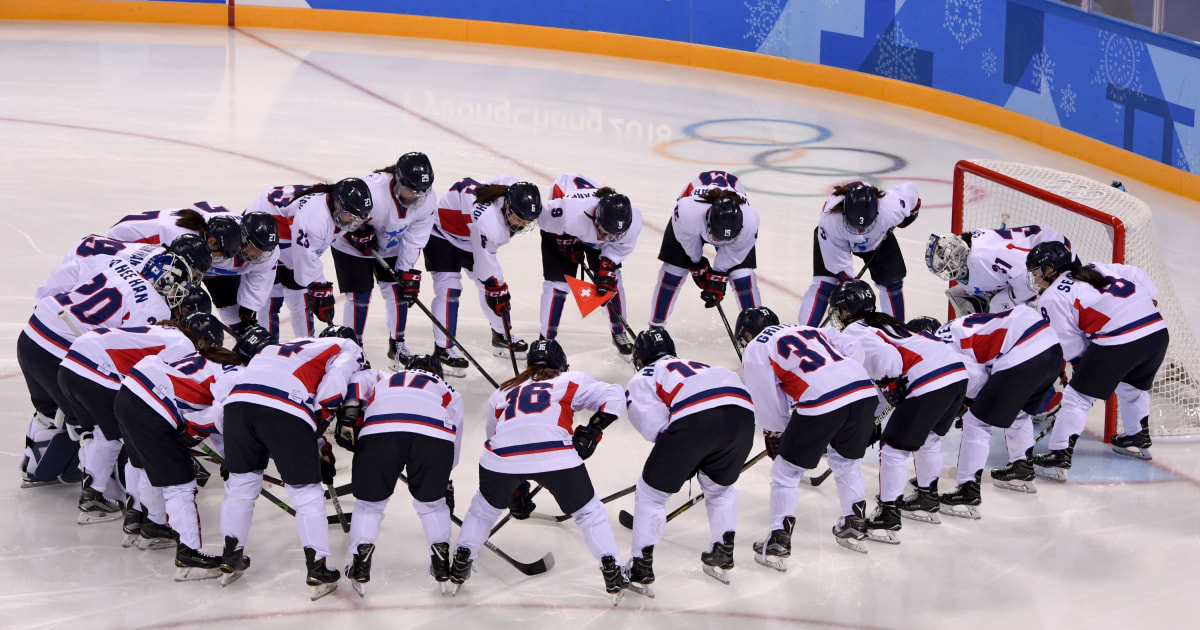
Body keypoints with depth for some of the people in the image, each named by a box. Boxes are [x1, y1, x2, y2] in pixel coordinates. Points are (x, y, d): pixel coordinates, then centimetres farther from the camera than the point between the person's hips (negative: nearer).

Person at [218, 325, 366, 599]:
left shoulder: (297, 344, 39)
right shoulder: (350, 348, 22)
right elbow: (335, 379, -3)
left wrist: (321, 447, 37)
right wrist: (324, 413, 9)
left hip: (239, 400, 6)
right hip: (285, 410, -6)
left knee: (241, 481, 24)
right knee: (306, 491, 8)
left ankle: (231, 558, 33)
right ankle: (318, 571, 11)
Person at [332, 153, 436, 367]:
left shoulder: (427, 201, -21)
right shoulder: (372, 189, -39)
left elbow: (414, 240, -13)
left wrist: (409, 274, -14)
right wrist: (360, 232, -26)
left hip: (391, 248, 5)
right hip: (352, 245, -5)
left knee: (400, 291, 1)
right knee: (359, 296, -6)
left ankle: (397, 344, 20)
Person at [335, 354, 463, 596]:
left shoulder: (384, 378, 41)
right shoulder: (450, 394, 41)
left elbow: (360, 379, 17)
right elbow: (453, 446, 38)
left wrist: (350, 413, 6)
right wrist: (445, 483, 48)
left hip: (379, 431, 0)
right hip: (435, 437, 0)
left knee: (369, 502, 19)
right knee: (432, 503, 24)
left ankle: (360, 566, 16)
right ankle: (442, 565, 23)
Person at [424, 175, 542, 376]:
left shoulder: (515, 189, -21)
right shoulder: (488, 223, -43)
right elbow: (486, 266, -32)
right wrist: (498, 291, -20)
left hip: (469, 234, 9)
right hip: (443, 233, -9)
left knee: (492, 285, 12)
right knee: (449, 287, -21)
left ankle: (501, 336, 30)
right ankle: (443, 350, -16)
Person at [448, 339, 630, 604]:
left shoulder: (503, 391, 37)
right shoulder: (571, 381, 28)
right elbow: (613, 396, 15)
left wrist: (515, 490, 44)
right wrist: (592, 430, 13)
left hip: (503, 456, 3)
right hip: (556, 454, -3)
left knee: (486, 505, 31)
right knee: (588, 512, 17)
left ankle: (459, 568, 33)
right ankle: (613, 575, 11)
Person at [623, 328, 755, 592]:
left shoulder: (641, 379, 24)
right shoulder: (698, 365, 42)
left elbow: (654, 424, 4)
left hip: (695, 419, -5)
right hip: (741, 412, 5)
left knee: (651, 491, 14)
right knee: (720, 487, 33)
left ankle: (641, 569, 15)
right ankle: (723, 555, 33)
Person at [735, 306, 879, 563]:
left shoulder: (754, 351, 15)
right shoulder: (807, 330, 32)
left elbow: (769, 406, 11)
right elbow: (852, 347, 24)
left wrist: (775, 437, 26)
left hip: (821, 402, -6)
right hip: (864, 391, 6)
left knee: (787, 471, 11)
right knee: (847, 461, 30)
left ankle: (778, 543, 11)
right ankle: (854, 525, 39)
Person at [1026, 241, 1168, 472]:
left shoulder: (1052, 298, 2)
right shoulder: (1096, 269, 21)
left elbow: (1070, 343, 2)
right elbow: (1136, 275, 24)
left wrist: (1081, 364, 15)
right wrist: (1149, 300, 28)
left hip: (1117, 343, -7)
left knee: (1077, 397, 2)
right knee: (1133, 386, 33)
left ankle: (1059, 457, -2)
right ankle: (1139, 439, 50)